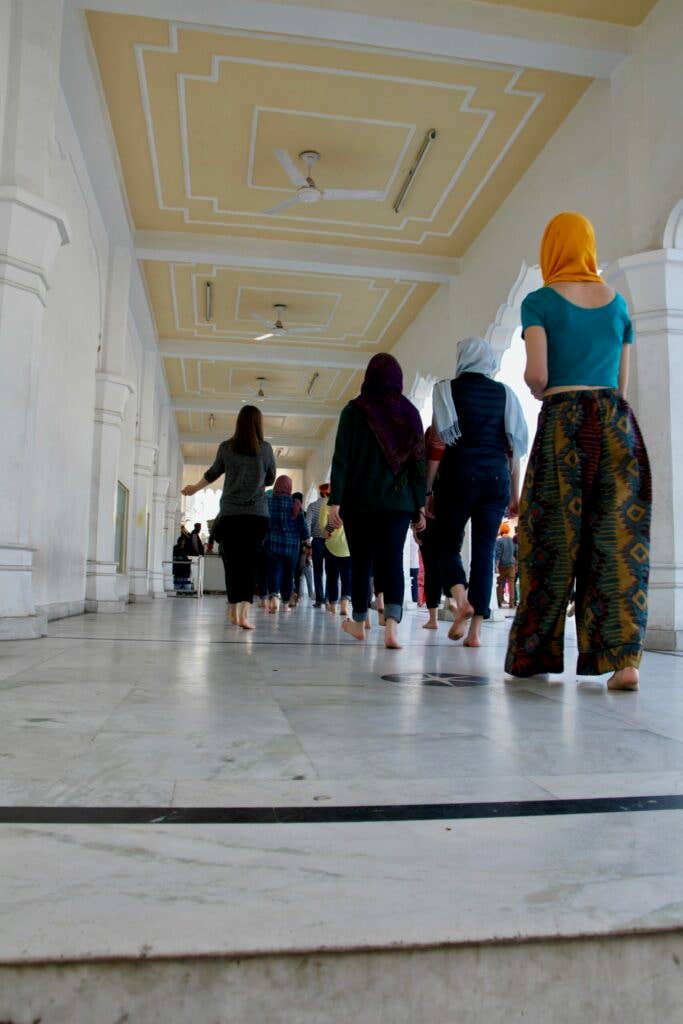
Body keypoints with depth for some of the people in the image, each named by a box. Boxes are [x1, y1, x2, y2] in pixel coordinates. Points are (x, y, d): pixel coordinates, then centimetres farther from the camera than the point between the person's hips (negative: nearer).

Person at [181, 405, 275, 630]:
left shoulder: (226, 447, 4)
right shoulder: (265, 449, 2)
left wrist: (194, 488, 37)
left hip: (230, 514, 1)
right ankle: (244, 613, -14)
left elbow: (212, 474, 18)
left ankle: (233, 611, 18)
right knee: (250, 564, -3)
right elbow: (270, 479, 15)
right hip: (257, 514, -1)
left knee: (232, 563, 8)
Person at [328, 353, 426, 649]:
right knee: (393, 560, -2)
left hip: (360, 500, -1)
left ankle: (359, 623, 26)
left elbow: (342, 458, -6)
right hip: (400, 501, 1)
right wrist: (419, 506, 8)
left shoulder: (354, 410, 0)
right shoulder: (410, 413, 8)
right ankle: (392, 625, -21)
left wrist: (335, 501, -7)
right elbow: (419, 462, 6)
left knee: (362, 561, 11)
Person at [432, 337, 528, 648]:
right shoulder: (505, 393, 10)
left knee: (448, 544, 12)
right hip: (497, 477, 2)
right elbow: (514, 447, 7)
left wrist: (428, 491, -1)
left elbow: (440, 444, -4)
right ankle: (475, 630, 2)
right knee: (484, 550, 5)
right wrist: (515, 493, 12)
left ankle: (461, 600, -15)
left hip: (458, 474, -2)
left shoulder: (447, 389, 3)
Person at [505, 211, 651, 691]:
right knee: (619, 537, 1)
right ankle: (623, 658, -6)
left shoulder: (540, 301, 1)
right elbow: (622, 382, 15)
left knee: (552, 540, 2)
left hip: (564, 420, -3)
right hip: (617, 418, 4)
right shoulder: (617, 301, 14)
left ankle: (534, 655, 12)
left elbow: (537, 374, -9)